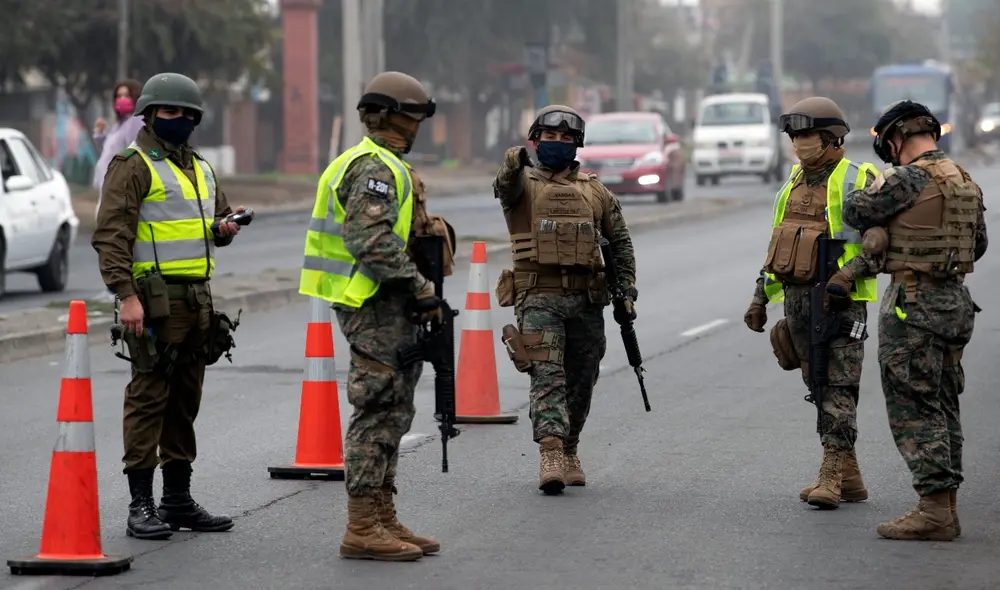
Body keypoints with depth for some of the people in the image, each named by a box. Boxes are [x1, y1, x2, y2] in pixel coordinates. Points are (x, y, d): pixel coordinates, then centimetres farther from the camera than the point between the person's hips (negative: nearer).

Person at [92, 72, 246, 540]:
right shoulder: (133, 166, -6)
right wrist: (126, 295, -22)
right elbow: (111, 234, -13)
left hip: (198, 299, 8)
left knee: (185, 400, 11)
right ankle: (140, 505, -6)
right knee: (149, 397, -7)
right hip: (156, 299, -8)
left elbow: (219, 213, 32)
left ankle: (179, 499, 18)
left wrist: (224, 229, 7)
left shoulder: (200, 169, 19)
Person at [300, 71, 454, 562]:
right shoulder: (375, 168, -15)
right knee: (378, 414, -9)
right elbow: (374, 243, -25)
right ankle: (362, 530, -7)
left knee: (390, 415, 14)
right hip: (375, 306, -11)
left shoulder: (385, 166, 20)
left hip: (387, 307, 11)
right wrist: (421, 288, -21)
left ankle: (383, 520, 19)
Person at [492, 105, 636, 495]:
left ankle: (569, 451, 26)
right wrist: (512, 168, -46)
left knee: (581, 382, 10)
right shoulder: (523, 184, 3)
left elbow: (620, 240, 19)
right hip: (539, 297, -4)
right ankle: (550, 454, -25)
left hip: (585, 299, 4)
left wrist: (626, 290, 10)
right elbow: (505, 188, -22)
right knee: (547, 376, -16)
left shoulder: (594, 191, 13)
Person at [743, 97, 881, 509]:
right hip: (797, 300, 8)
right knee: (819, 387, 9)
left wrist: (846, 275, -25)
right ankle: (849, 477, 16)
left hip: (838, 301, -8)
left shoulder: (855, 181, -7)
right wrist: (761, 296, 18)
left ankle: (831, 476, -16)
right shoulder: (794, 183, 16)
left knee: (838, 387, -11)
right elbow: (777, 245, 23)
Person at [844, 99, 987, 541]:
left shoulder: (909, 179, -16)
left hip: (914, 305, -8)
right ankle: (946, 506, 17)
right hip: (957, 302, 8)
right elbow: (978, 245, 20)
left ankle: (934, 510, -9)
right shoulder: (966, 183, 10)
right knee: (943, 406, 14)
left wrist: (876, 186, 14)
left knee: (913, 408, -5)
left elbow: (855, 212, -6)